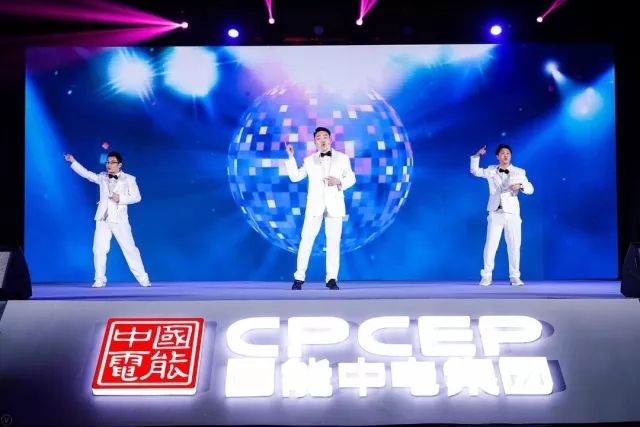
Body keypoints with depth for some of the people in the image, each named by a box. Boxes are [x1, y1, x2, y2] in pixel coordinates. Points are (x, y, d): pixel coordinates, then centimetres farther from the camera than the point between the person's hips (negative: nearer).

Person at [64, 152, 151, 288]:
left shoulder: (129, 179, 2)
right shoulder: (102, 177, 12)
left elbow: (137, 197, -3)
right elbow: (86, 173, 10)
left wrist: (121, 198, -14)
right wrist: (73, 161, 4)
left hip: (119, 219, -3)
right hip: (102, 219, 3)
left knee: (129, 248, -1)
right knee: (99, 249, -1)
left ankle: (143, 278, 4)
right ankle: (100, 279, 8)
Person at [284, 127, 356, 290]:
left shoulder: (342, 158, 10)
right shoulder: (309, 160, 11)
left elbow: (351, 178, 9)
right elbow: (295, 177, 6)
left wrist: (339, 182, -11)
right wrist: (291, 157, -1)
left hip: (334, 205, 0)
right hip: (315, 205, 0)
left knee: (333, 241, 0)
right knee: (306, 240, -4)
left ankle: (332, 278, 5)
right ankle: (299, 277, 2)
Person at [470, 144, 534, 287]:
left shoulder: (519, 172, 6)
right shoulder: (491, 171, 10)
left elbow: (530, 189, 2)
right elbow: (475, 171, 17)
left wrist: (520, 185, -20)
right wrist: (477, 156, 3)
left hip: (512, 213, 0)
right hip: (495, 213, 0)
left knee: (514, 246, 1)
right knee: (490, 245, -2)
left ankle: (514, 277, 9)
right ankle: (486, 276, 4)